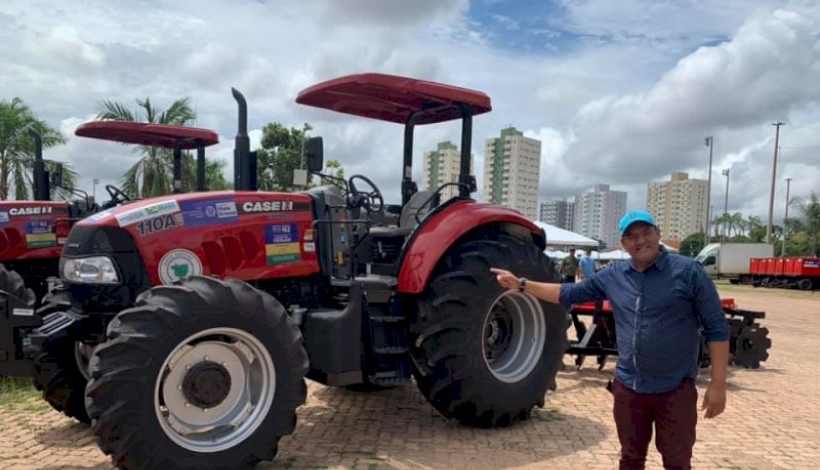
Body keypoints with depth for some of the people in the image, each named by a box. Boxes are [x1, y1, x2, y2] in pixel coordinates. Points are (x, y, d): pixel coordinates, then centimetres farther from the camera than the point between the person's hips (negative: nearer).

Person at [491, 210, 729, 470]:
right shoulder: (614, 276, 4)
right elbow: (569, 293, 12)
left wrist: (718, 383, -11)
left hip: (675, 388, -4)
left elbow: (717, 329, -7)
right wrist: (521, 284, 5)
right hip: (627, 386, 4)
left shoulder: (689, 271, -8)